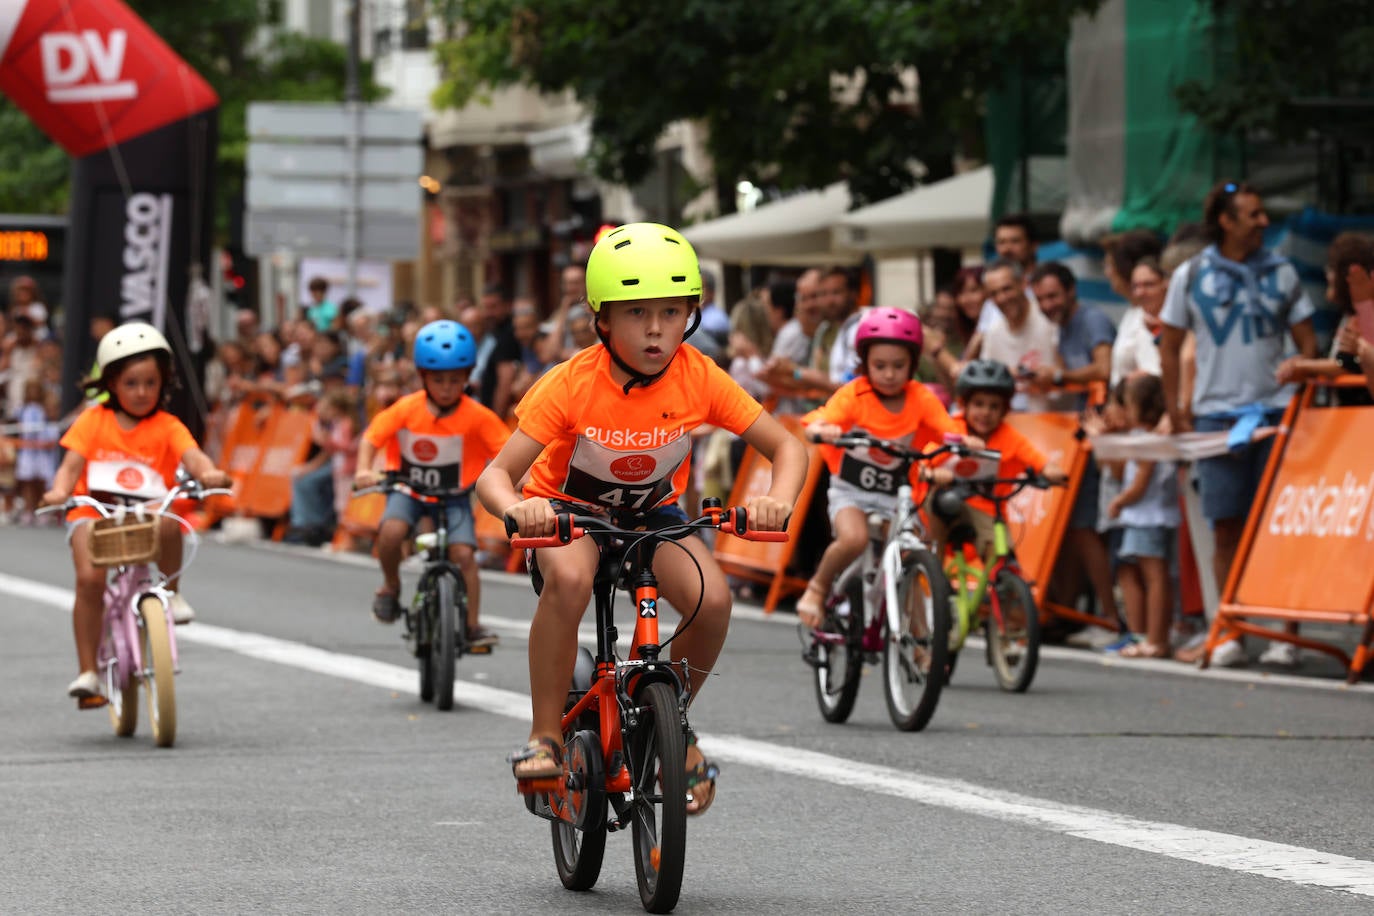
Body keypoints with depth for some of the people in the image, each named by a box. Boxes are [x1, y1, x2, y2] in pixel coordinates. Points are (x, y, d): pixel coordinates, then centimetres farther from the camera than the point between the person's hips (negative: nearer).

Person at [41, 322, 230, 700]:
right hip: (93, 511, 0)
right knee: (89, 578, -23)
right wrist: (60, 491, -25)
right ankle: (88, 671, -13)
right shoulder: (93, 421, 6)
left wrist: (208, 473, -38)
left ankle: (171, 593, -8)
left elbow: (192, 455, -13)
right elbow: (72, 463, -2)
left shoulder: (167, 427, 4)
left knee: (169, 524, -36)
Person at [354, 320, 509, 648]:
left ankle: (473, 625, -3)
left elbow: (507, 449, -12)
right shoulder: (406, 409, -12)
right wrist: (364, 470, -25)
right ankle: (390, 585, 0)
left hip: (454, 494, 0)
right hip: (408, 488, 0)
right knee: (392, 530, -29)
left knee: (463, 553, -17)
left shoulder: (477, 416, -14)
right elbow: (371, 438, -8)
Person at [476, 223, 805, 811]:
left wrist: (777, 500, -36)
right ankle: (545, 734, -21)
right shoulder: (573, 385, -27)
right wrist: (516, 510, -52)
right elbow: (497, 473, -28)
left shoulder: (699, 378, -20)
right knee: (570, 578, -37)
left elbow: (786, 446, -13)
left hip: (652, 513, 3)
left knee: (711, 598, -25)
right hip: (568, 511, -3)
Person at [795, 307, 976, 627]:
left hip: (895, 494, 3)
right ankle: (817, 588, -6)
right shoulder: (853, 394, -11)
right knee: (854, 539, -31)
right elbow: (813, 425, -23)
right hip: (851, 490, -3)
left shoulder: (922, 398, -3)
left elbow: (950, 431, -12)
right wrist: (824, 431, -47)